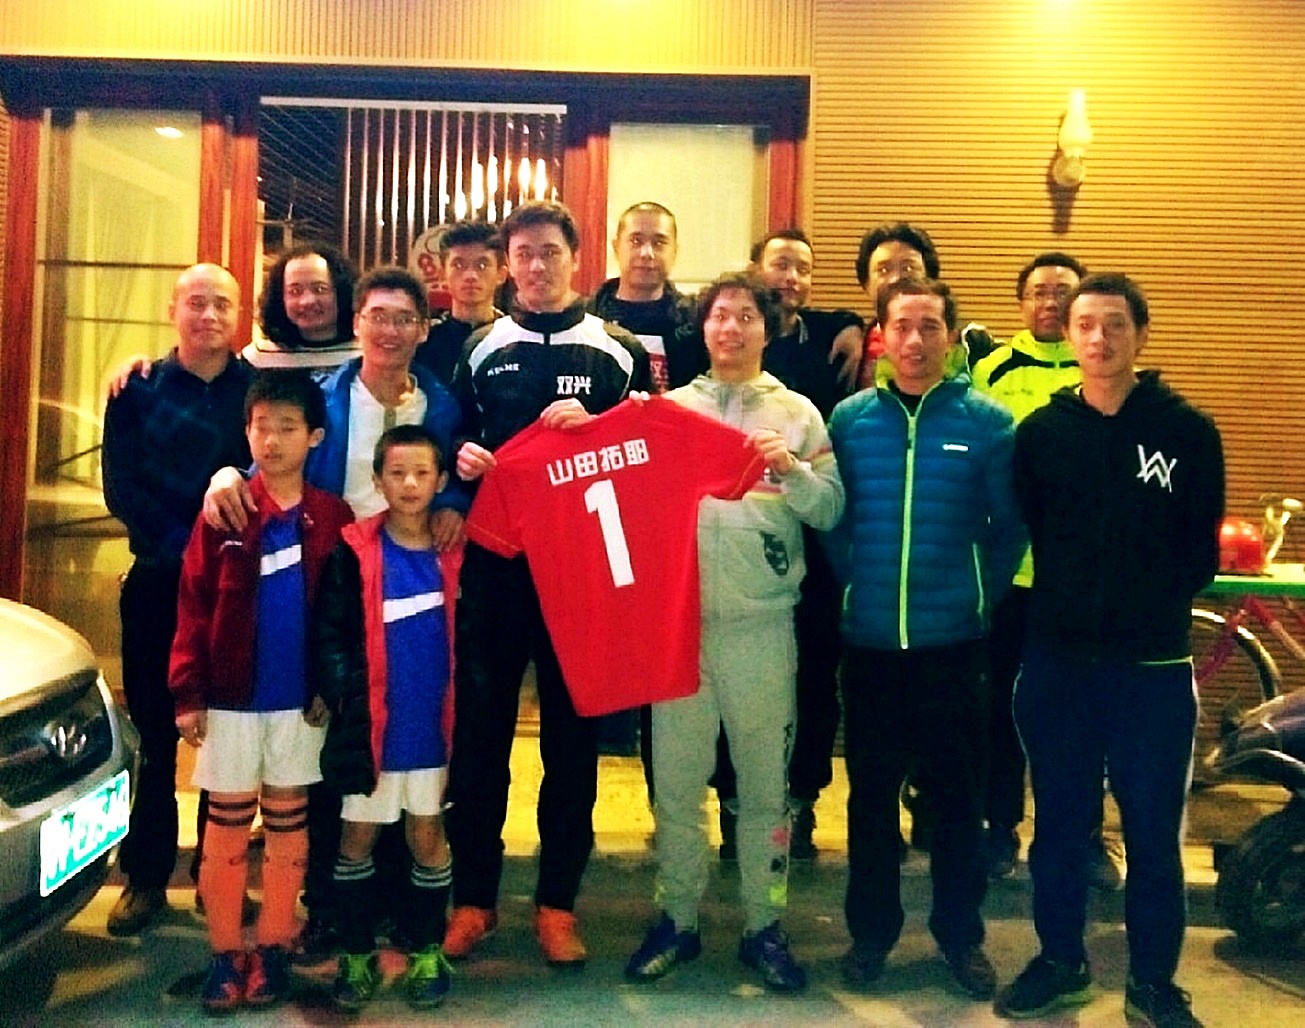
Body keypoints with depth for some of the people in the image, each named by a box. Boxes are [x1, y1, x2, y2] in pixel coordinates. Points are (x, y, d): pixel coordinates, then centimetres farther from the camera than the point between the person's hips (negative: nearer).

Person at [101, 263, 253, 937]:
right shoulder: (138, 390, 7)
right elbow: (121, 489, 0)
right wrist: (180, 545, -13)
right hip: (159, 584, 1)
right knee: (155, 734, 6)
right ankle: (146, 877, 18)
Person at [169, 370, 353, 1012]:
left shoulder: (333, 518, -3)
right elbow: (193, 607, -4)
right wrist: (187, 692, -8)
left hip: (300, 699, 1)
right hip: (230, 696, 0)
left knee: (287, 822, 11)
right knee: (227, 824, 9)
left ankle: (273, 951, 23)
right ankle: (225, 954, 20)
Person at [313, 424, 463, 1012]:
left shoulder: (453, 555, 1)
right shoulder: (354, 553, -6)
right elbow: (330, 634, -7)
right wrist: (347, 699, -18)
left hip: (432, 725, 1)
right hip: (370, 724, -1)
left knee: (427, 836, 12)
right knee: (358, 837, 10)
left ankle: (426, 952, 28)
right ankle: (357, 954, 27)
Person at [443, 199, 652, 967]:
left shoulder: (619, 351, 7)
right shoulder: (481, 350, 11)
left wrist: (593, 429, -12)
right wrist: (460, 458, -6)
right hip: (494, 558, 1)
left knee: (573, 732, 5)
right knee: (480, 725, 4)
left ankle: (558, 902, 18)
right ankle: (474, 896, 19)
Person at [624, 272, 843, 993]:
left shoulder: (797, 414, 7)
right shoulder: (670, 408, 9)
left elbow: (830, 510, 0)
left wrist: (792, 469, -17)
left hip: (763, 620, 0)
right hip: (678, 615, 1)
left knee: (764, 778, 8)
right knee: (676, 776, 8)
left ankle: (763, 926, 22)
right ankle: (676, 919, 23)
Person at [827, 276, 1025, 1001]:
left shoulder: (986, 421, -2)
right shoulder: (849, 418, 0)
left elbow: (1011, 526, 2)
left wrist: (980, 594, 0)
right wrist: (857, 583, 5)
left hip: (954, 642, -1)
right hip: (869, 641, 1)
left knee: (957, 792, 11)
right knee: (870, 792, 12)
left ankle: (960, 933, 28)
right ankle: (870, 929, 28)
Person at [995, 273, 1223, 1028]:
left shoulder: (1189, 431, 0)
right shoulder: (1041, 430, 4)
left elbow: (1202, 551, 3)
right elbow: (1019, 532, 5)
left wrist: (1158, 603, -3)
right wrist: (1070, 599, -1)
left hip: (1154, 662, -1)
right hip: (1056, 658, 2)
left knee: (1153, 829, 7)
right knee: (1059, 820, 12)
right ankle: (1061, 961, 29)